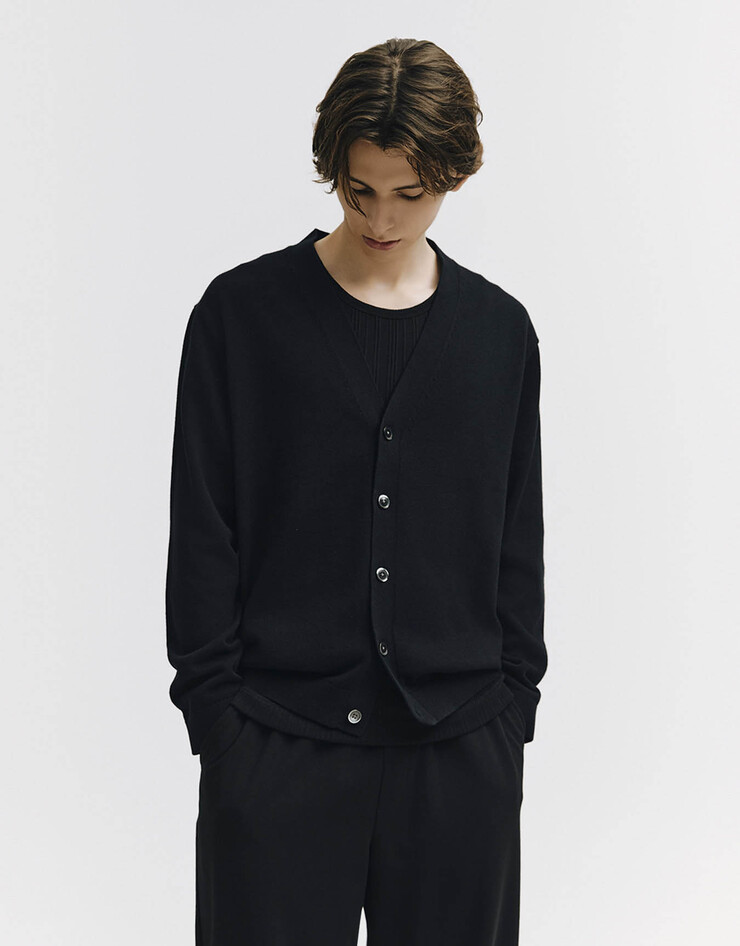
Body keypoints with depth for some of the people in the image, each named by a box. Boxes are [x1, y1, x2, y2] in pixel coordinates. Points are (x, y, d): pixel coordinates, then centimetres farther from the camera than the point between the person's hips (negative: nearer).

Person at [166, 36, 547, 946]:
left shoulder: (499, 329, 7)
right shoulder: (242, 313, 0)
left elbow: (518, 538, 10)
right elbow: (201, 534, -1)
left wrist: (513, 703, 6)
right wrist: (213, 710, -4)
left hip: (460, 746, 3)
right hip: (278, 741, -2)